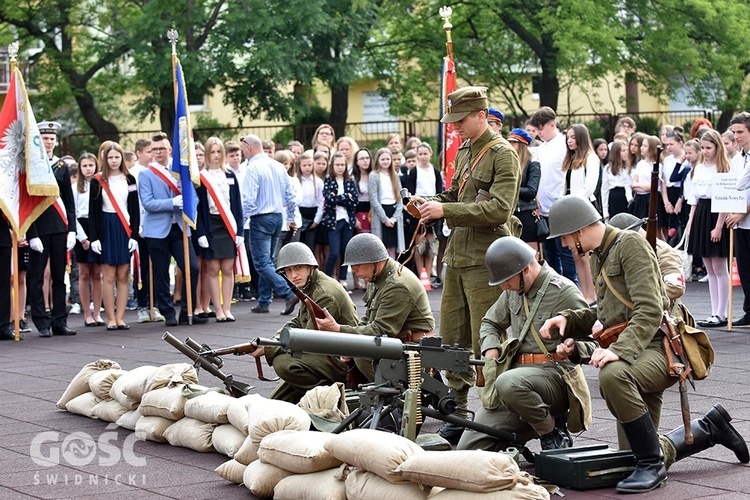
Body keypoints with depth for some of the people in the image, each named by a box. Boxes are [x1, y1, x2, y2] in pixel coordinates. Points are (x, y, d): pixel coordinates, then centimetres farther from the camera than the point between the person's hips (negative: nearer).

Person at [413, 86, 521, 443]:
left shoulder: (503, 154, -9)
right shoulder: (464, 152, 17)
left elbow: (499, 209, -19)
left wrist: (446, 210, -22)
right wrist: (430, 203, 6)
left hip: (485, 260, -9)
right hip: (457, 257, 9)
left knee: (486, 344, -5)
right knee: (452, 340, 10)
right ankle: (457, 413, 18)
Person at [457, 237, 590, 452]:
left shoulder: (564, 292, -7)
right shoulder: (513, 291, 15)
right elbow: (490, 323, 30)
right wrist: (491, 349, 8)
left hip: (554, 375, -7)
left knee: (508, 384, -42)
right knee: (468, 448, -8)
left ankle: (553, 433, -16)